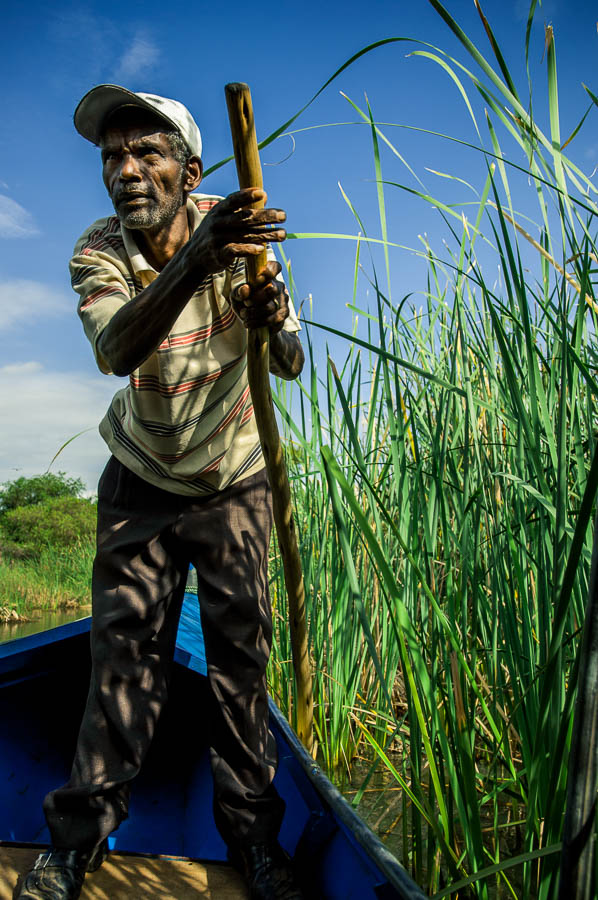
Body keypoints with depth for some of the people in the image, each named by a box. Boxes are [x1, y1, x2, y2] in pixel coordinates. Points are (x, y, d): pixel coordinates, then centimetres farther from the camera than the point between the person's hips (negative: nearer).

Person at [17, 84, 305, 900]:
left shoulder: (236, 229, -13)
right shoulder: (97, 253, -15)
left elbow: (291, 366, -16)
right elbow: (116, 351, -37)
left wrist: (275, 320, -40)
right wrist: (192, 262, -53)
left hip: (233, 481, 0)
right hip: (139, 483, 0)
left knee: (241, 648, -1)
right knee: (125, 644, 0)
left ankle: (252, 830, 15)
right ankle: (81, 834, 16)